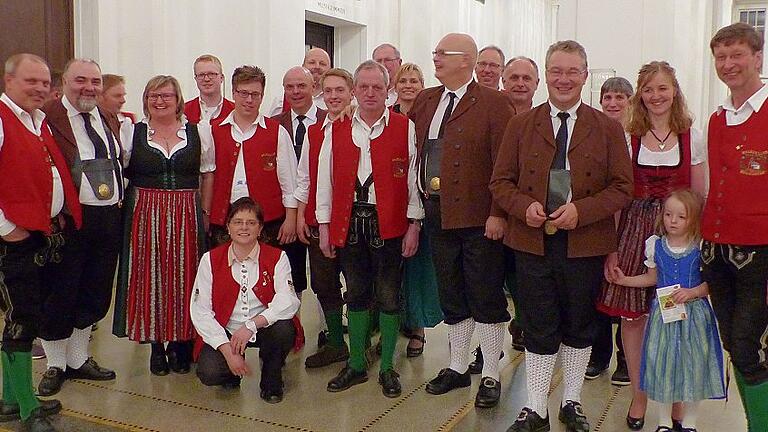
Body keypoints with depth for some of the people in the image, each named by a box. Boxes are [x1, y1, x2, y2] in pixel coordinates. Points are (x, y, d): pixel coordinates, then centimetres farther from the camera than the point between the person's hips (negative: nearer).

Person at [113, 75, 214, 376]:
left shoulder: (198, 131, 5)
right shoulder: (132, 133, 5)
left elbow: (208, 174, 7)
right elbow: (119, 175, 9)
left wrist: (205, 212, 1)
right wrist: (129, 208, -1)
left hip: (186, 215, 0)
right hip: (144, 215, 0)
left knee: (184, 277, 4)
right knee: (149, 277, 4)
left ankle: (180, 342, 18)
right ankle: (156, 345, 17)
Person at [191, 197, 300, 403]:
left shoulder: (277, 257, -5)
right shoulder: (211, 260, -3)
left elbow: (289, 301, -19)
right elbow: (200, 311, -8)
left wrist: (252, 325, -32)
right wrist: (227, 351, -18)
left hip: (264, 329, 0)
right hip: (224, 332, 0)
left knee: (284, 329, -33)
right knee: (208, 372, -26)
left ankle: (271, 380, -1)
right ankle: (232, 370, 13)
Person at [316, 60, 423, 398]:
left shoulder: (405, 128, -1)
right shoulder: (337, 131, 7)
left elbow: (414, 178, -2)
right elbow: (325, 179, 7)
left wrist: (414, 224, -6)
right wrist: (324, 226, 4)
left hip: (389, 224, -2)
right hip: (348, 223, 3)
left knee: (388, 296, 6)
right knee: (356, 294, 13)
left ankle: (387, 367, 21)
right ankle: (356, 364, 26)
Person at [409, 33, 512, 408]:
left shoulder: (493, 103, -7)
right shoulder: (425, 100, 12)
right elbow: (416, 152, 11)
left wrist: (498, 214, -16)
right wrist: (421, 202, 1)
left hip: (479, 218, -6)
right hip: (438, 214, 6)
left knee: (486, 298, 5)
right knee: (451, 296, 16)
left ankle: (490, 376, 18)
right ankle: (457, 367, 30)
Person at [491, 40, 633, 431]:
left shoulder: (608, 129, 3)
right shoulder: (520, 125, 5)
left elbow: (622, 187, -1)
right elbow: (500, 181, 4)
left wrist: (581, 210, -17)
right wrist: (524, 206, -16)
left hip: (585, 244, 0)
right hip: (533, 242, 0)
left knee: (579, 327, 13)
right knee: (538, 328, 5)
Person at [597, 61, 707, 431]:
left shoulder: (693, 138, 3)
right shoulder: (626, 137, 1)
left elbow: (700, 199, 6)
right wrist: (611, 249, -7)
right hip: (633, 232, 0)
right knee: (632, 316, 4)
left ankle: (678, 402, 21)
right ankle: (638, 397, 22)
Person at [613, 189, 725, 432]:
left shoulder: (701, 248, -8)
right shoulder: (655, 245, 0)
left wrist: (692, 292, -19)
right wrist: (625, 280, 3)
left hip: (694, 313, -2)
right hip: (663, 312, 2)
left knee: (693, 363, 6)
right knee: (662, 362, 6)